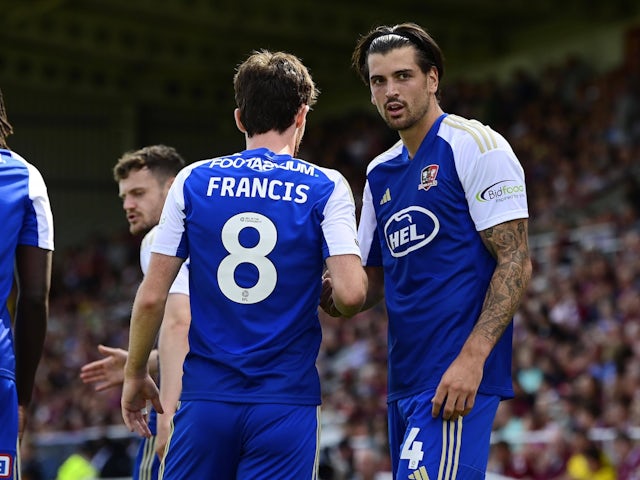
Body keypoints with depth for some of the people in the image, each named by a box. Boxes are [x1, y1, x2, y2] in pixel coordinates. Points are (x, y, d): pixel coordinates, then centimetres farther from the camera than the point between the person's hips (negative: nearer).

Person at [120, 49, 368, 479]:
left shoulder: (193, 181, 5)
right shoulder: (326, 188, 0)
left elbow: (152, 297, 3)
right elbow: (351, 294, -12)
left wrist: (135, 373, 16)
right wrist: (325, 297, 11)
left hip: (206, 397, 2)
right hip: (287, 400, -1)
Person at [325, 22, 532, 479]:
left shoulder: (474, 146, -6)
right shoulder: (380, 173, 18)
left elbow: (515, 263, -12)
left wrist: (472, 358, -21)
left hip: (459, 377, -8)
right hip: (405, 381, 8)